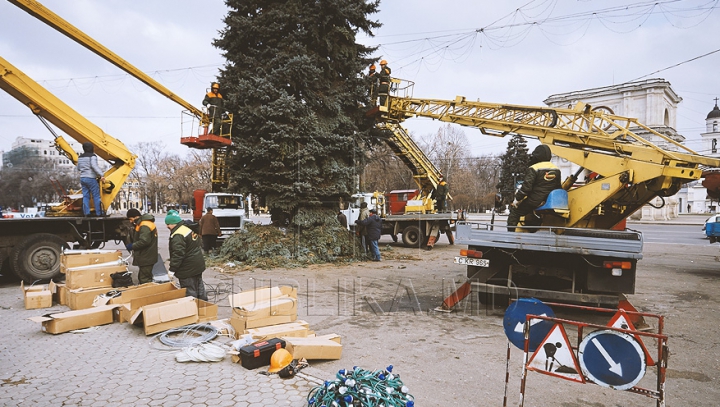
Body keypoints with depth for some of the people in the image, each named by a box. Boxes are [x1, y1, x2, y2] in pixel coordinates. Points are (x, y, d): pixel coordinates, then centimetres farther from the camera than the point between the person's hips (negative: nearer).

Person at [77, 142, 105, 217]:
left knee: (85, 196, 7)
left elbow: (78, 168, 21)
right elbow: (94, 166, -24)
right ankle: (99, 213, 0)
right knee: (96, 196, -1)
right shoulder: (92, 156, -9)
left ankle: (86, 213, 5)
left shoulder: (80, 157, 14)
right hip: (91, 178, -7)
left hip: (82, 178, 7)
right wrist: (101, 175, -28)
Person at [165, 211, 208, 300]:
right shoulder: (188, 228, 8)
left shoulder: (177, 236, -23)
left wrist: (172, 269, -20)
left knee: (189, 292, -1)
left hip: (188, 269, -10)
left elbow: (178, 254, -27)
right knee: (199, 286, 22)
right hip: (198, 264, 10)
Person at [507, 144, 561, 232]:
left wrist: (517, 199, -7)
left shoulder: (534, 169, -11)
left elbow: (526, 186, -17)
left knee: (514, 211, 2)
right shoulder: (556, 170, 12)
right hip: (550, 202, 8)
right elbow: (558, 188, 19)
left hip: (534, 201, -7)